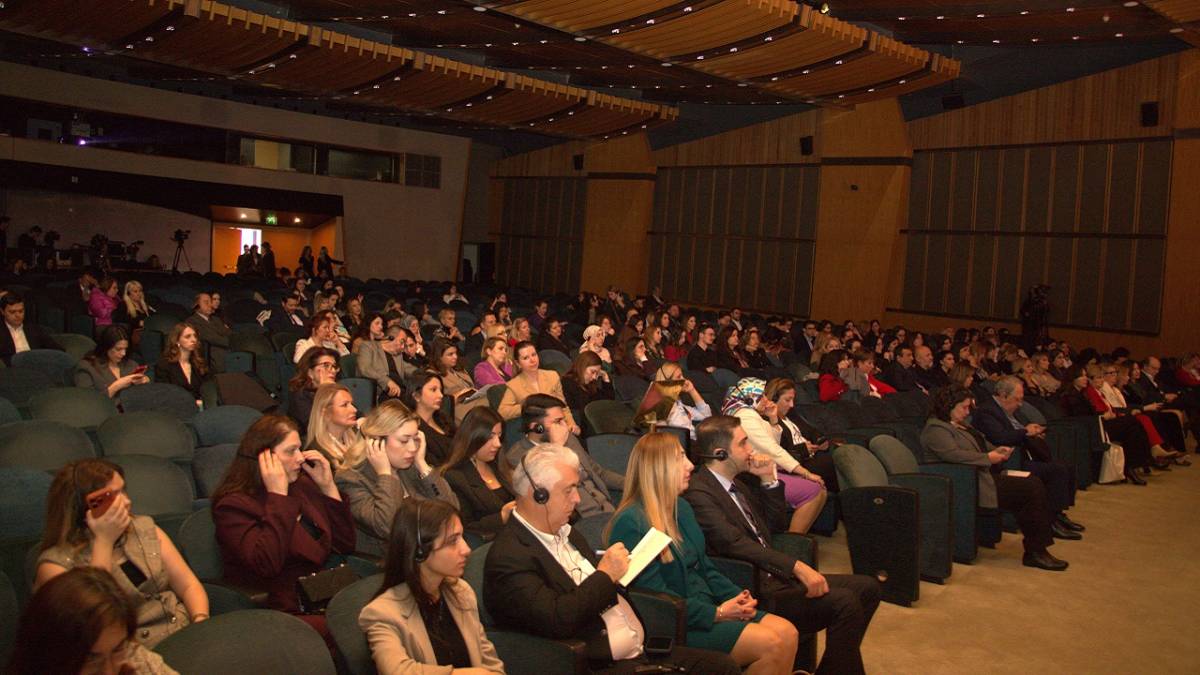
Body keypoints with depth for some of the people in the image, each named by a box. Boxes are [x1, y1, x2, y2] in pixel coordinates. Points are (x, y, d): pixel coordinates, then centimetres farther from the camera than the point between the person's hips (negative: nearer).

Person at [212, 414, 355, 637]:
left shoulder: (303, 484, 12)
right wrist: (277, 495, -17)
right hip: (285, 615, -6)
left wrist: (328, 487, 3)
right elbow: (267, 564, -22)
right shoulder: (233, 505, -6)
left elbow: (345, 546, 11)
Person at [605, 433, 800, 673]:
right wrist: (716, 613, -18)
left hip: (706, 606, 9)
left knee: (788, 633, -7)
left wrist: (737, 597, -2)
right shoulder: (631, 523, -18)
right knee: (770, 645, -19)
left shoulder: (682, 507, 11)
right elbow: (656, 596, -20)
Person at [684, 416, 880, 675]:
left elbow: (777, 525, 19)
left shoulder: (740, 480, 13)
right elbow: (735, 544, -25)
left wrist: (769, 480, 5)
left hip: (773, 575, 10)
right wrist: (796, 566, -29)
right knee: (844, 603, -21)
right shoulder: (698, 492, -16)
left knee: (867, 587, 5)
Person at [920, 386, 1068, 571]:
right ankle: (1035, 552, -8)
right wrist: (988, 458, -18)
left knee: (1035, 483, -9)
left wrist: (996, 451, 12)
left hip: (984, 476, 10)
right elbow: (953, 454, -25)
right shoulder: (935, 429, -11)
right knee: (1031, 489, -17)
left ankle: (1035, 550, -10)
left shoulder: (960, 424, 22)